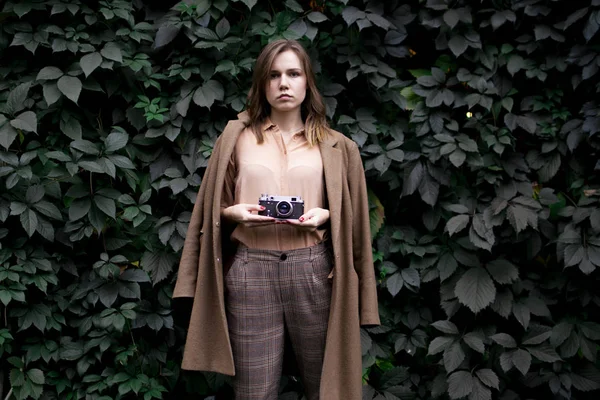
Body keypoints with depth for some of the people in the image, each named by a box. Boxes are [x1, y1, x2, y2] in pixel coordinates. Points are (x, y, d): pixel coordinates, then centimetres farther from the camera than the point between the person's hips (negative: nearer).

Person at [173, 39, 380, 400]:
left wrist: (325, 216, -7)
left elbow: (349, 216, 13)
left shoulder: (334, 146, 10)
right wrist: (234, 212, -9)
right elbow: (213, 208, 12)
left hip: (313, 269, 1)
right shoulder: (237, 137, 10)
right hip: (250, 270, 0)